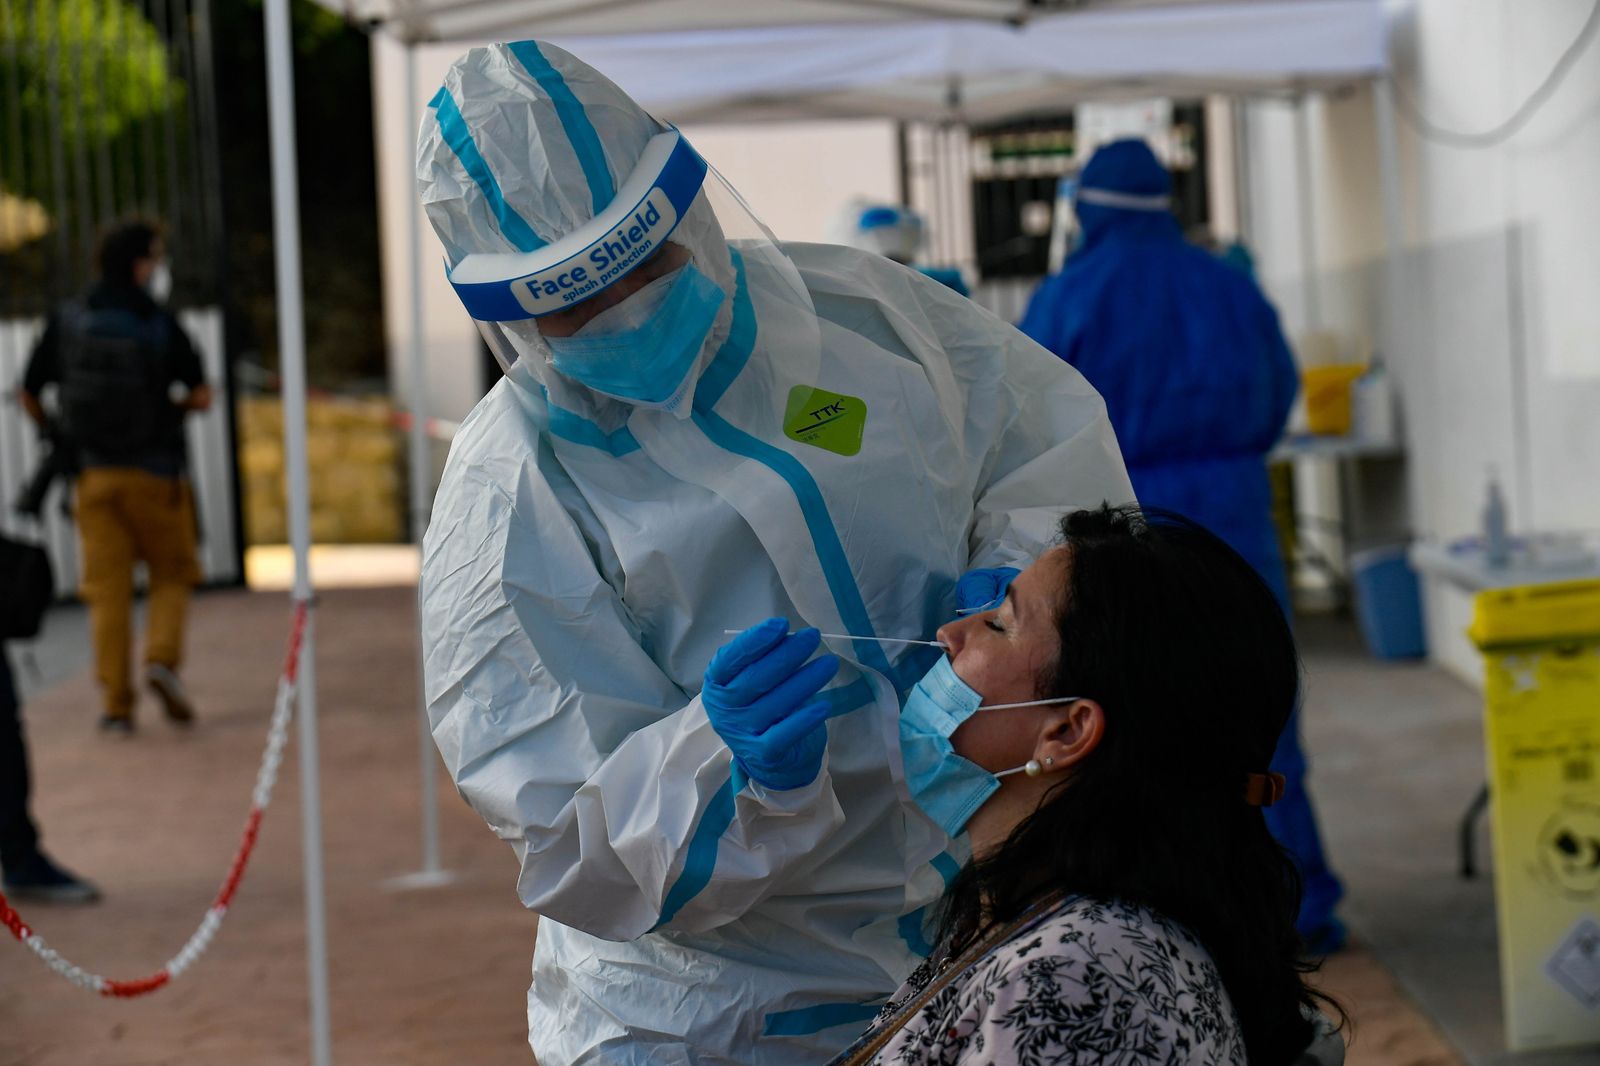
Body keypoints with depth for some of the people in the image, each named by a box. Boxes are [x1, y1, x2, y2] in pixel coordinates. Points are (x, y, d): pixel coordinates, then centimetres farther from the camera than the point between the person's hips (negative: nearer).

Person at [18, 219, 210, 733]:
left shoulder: (67, 320, -1)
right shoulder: (161, 325, -9)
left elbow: (29, 395, 3)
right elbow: (201, 396, -11)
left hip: (94, 473, 2)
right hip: (155, 473, -2)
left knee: (107, 589, 6)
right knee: (171, 574, 14)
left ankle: (116, 702, 3)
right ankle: (162, 658, -9)